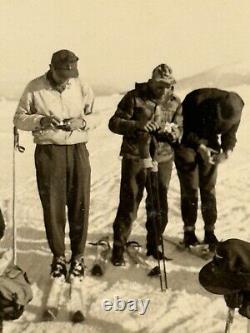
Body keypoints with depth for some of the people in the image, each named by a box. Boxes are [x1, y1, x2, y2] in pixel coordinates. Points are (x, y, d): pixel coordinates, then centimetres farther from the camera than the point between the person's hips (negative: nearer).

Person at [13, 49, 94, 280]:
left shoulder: (82, 87, 4)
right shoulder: (35, 88, 0)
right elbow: (19, 118, 4)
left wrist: (81, 121, -8)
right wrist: (40, 121, -15)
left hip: (78, 150, 1)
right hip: (48, 151, -1)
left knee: (80, 204, 4)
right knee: (52, 205, 4)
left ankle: (78, 255, 19)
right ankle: (58, 255, 20)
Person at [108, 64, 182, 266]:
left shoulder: (175, 102, 6)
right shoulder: (135, 97, -6)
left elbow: (180, 130, 7)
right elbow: (114, 123, -8)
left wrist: (172, 131, -17)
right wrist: (137, 126, -24)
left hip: (163, 159, 4)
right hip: (135, 158, -4)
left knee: (160, 206, 12)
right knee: (129, 205, -2)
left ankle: (153, 246, 29)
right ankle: (118, 248, 12)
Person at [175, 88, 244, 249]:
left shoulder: (235, 109, -19)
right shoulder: (196, 100, -32)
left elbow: (230, 134, -5)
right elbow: (185, 129, -21)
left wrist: (227, 150, -26)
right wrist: (200, 147, -34)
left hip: (209, 147, 3)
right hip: (188, 145, -3)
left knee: (209, 190, 4)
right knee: (190, 190, -2)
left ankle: (210, 232, 14)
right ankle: (189, 231, 12)